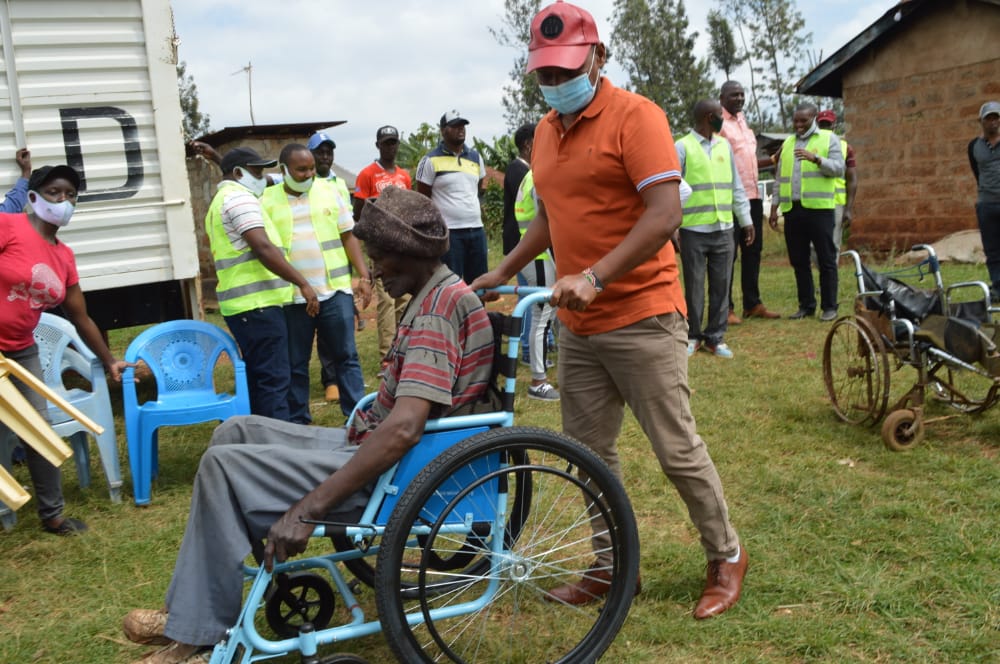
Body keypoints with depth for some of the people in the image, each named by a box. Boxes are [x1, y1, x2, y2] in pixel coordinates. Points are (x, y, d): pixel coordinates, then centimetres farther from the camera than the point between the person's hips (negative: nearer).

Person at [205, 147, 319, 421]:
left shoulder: (220, 202, 24)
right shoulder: (239, 197, -10)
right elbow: (263, 248, -20)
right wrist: (302, 283, -19)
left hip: (240, 303, 10)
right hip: (256, 303, -10)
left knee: (260, 378, 15)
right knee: (274, 380, -9)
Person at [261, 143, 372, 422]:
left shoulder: (327, 190, 6)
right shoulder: (267, 201, 3)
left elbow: (348, 235, 7)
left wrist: (364, 276, -1)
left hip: (335, 290, 1)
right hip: (291, 297, 0)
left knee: (346, 356, 4)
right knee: (295, 364, 8)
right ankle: (297, 422, 20)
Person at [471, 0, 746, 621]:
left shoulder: (634, 116, -10)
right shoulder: (546, 131, 13)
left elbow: (665, 213, -20)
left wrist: (595, 277, -28)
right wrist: (502, 272, 16)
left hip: (641, 317, -7)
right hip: (578, 325, 7)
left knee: (677, 449, 1)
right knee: (591, 451, 12)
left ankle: (727, 557, 22)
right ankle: (611, 567, 27)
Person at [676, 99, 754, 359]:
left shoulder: (724, 146, 13)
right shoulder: (682, 147, -3)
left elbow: (735, 186, 17)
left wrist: (746, 220, 13)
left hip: (723, 229, 5)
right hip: (694, 230, -4)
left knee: (721, 286, 6)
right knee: (695, 286, 3)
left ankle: (715, 337, 15)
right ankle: (693, 335, 16)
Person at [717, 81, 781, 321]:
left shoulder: (743, 121, 19)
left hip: (752, 196, 9)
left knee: (752, 251, 12)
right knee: (728, 254, -4)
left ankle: (752, 304, 21)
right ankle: (726, 308, 2)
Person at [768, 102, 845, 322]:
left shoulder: (829, 138, 6)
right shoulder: (787, 143, 19)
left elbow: (839, 168, -5)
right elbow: (780, 178, 20)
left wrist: (815, 158, -19)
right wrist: (774, 207, 15)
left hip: (819, 208, -5)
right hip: (792, 209, 5)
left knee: (826, 259, -1)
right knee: (798, 261, 8)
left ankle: (829, 307, 5)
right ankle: (806, 305, 17)